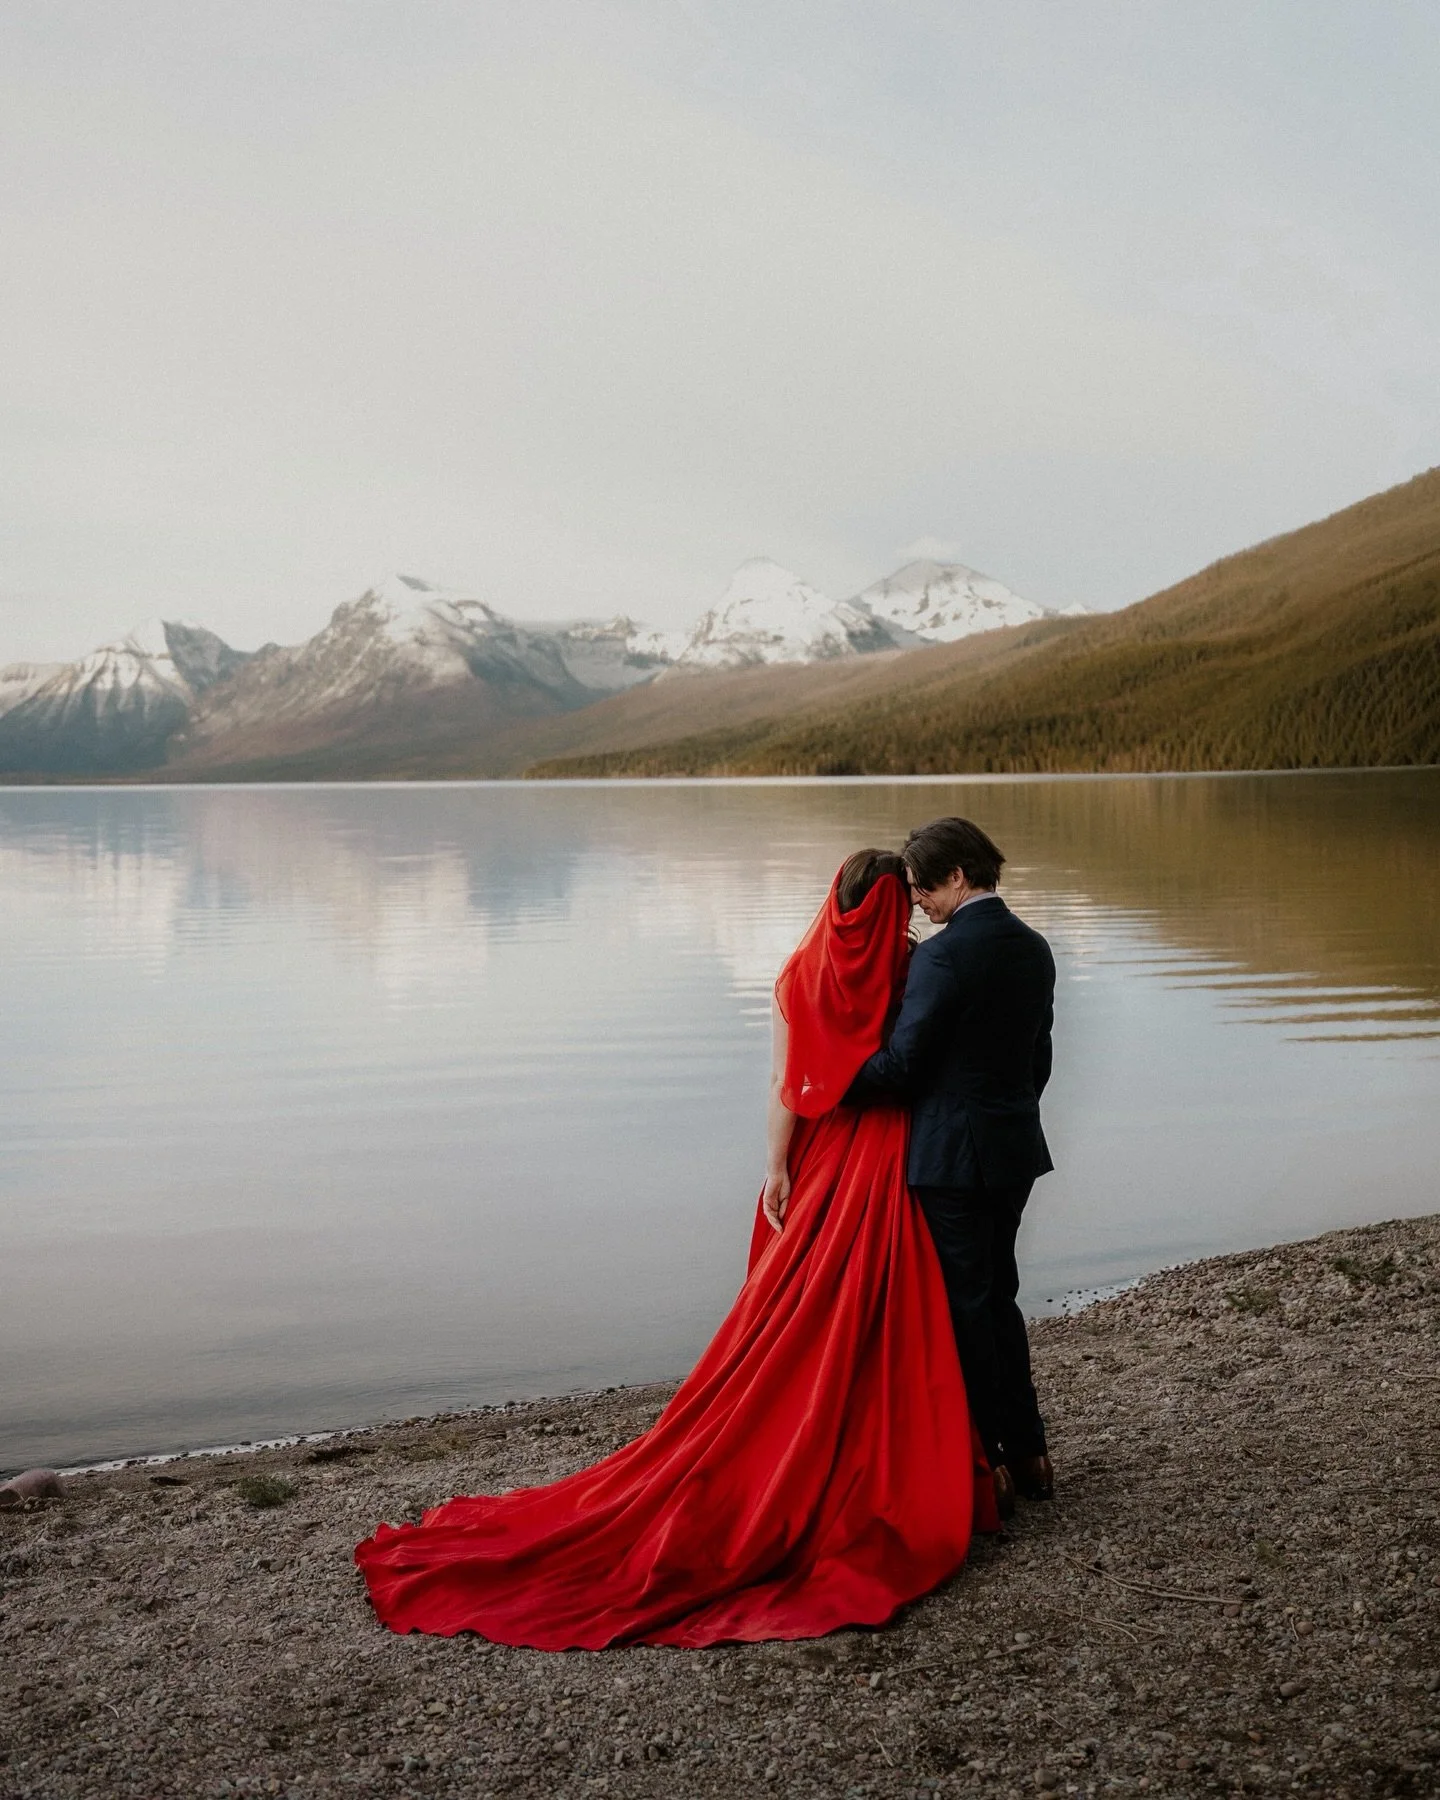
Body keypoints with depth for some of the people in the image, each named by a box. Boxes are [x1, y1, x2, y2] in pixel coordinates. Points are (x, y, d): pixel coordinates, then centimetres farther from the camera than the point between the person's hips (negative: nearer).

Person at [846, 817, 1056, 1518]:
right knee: (996, 1294, 19)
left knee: (965, 1307, 4)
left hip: (953, 1156, -8)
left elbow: (901, 1065, -17)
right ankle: (1028, 1453, 27)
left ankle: (988, 1465, 14)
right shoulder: (1032, 948, 7)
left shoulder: (943, 955, -19)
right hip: (1014, 1149, 8)